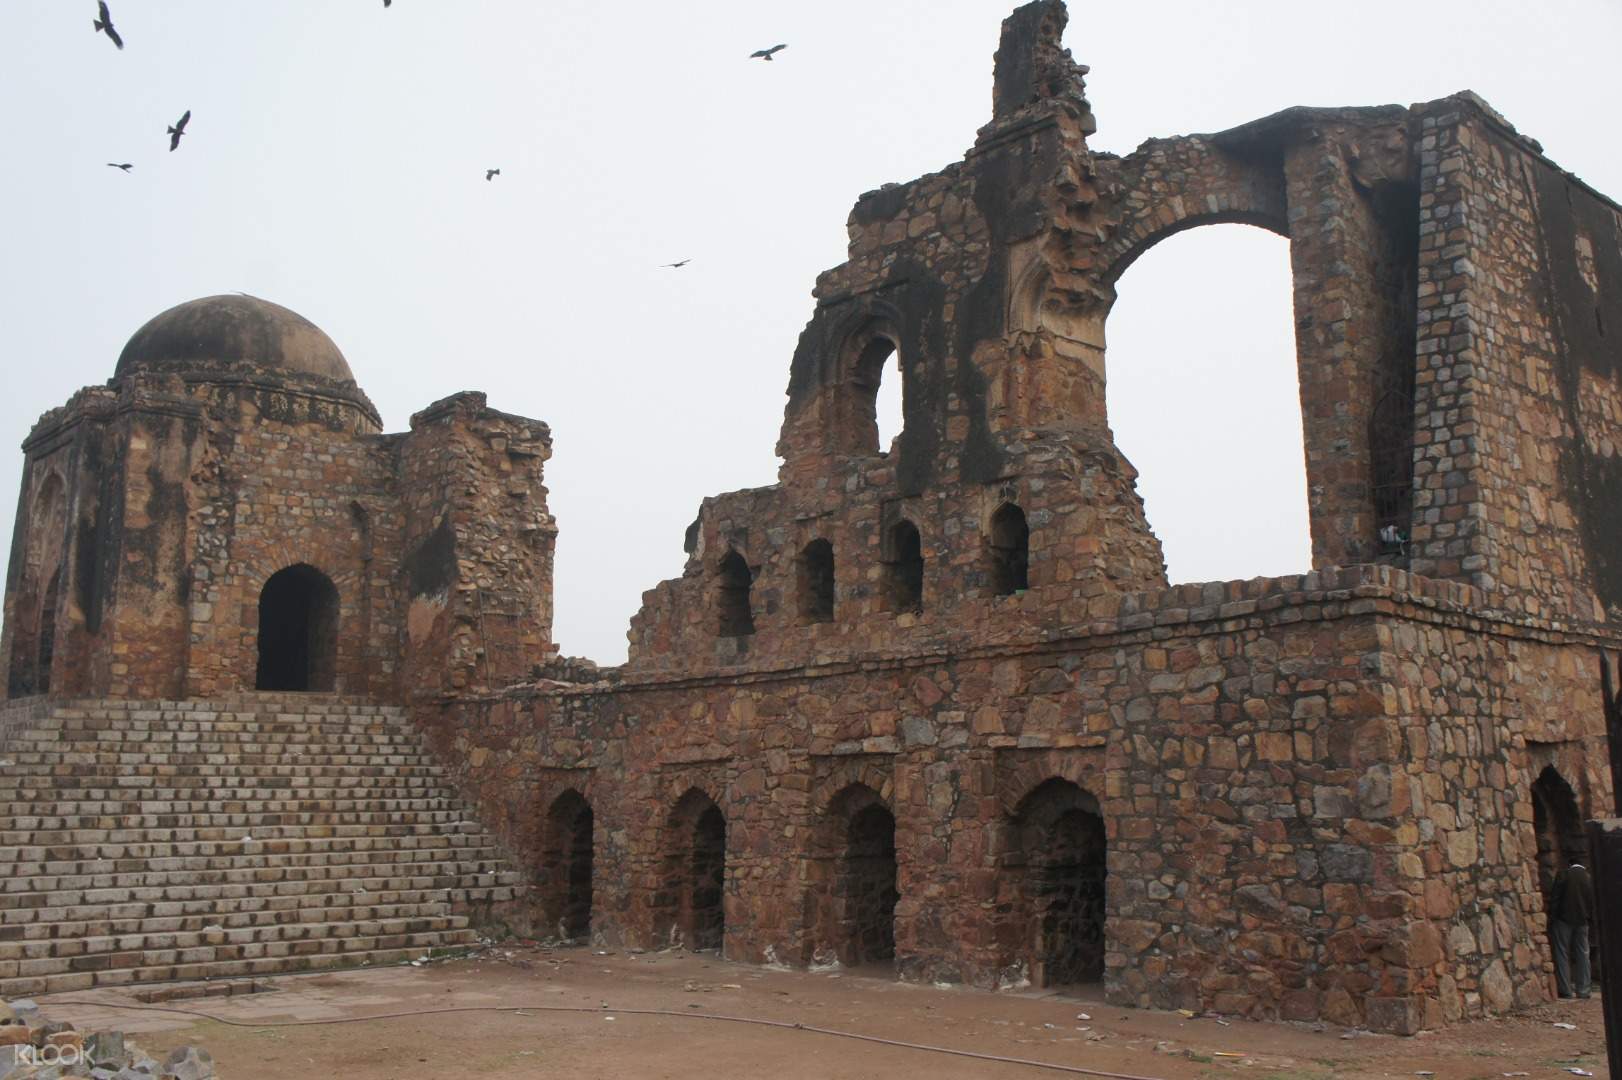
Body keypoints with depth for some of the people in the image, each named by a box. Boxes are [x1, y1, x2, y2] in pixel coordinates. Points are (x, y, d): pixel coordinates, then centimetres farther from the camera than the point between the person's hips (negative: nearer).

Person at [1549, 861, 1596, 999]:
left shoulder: (1562, 875, -5)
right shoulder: (1589, 878, 3)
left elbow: (1554, 898, -8)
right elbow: (1593, 902, 6)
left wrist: (1551, 918, -3)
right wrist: (1590, 918, 15)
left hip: (1563, 919, -3)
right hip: (1582, 920, 3)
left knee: (1562, 953, 1)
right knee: (1582, 953, 9)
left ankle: (1565, 989, -2)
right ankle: (1583, 989, 8)